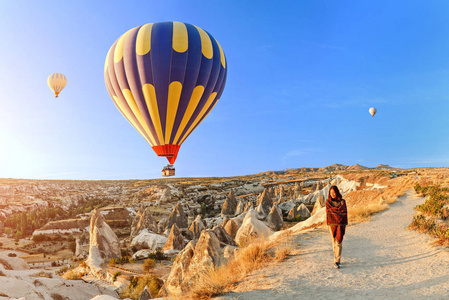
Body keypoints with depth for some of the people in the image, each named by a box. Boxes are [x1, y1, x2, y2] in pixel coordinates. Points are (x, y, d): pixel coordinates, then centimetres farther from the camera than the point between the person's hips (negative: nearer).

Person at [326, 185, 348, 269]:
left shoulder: (342, 201, 3)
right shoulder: (328, 202, 3)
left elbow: (345, 213, 4)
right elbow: (328, 213, -1)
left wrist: (344, 225, -2)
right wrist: (328, 225, -9)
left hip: (341, 224, -1)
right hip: (332, 224, 1)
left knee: (339, 242, -9)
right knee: (334, 242, 9)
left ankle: (336, 262, -8)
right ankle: (337, 259, 27)